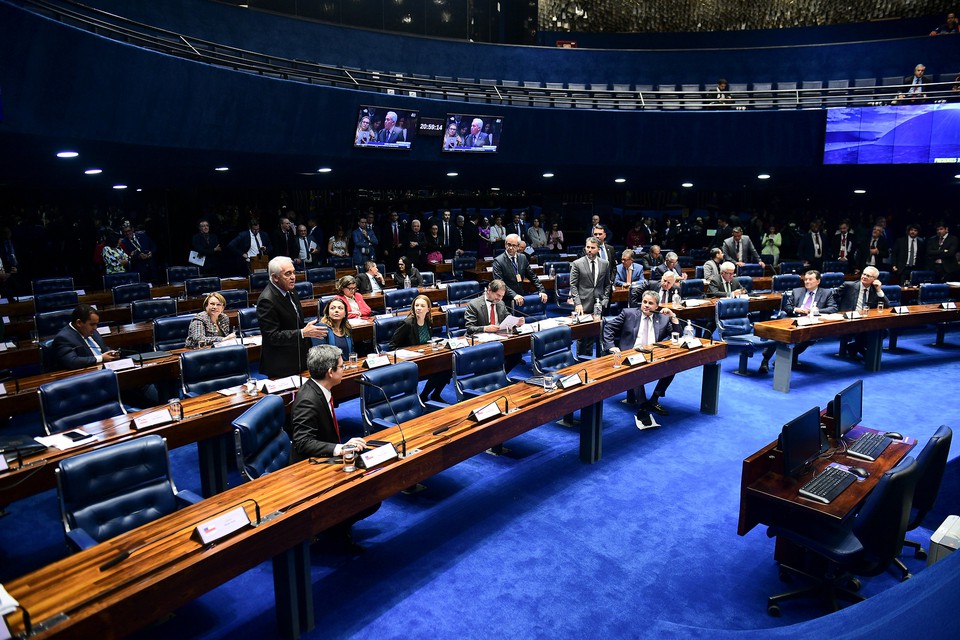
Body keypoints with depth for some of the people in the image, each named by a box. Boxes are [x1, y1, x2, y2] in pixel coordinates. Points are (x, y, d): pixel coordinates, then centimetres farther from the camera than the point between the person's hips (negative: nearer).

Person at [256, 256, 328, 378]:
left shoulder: (290, 292, 7)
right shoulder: (267, 300, -21)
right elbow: (272, 336, -24)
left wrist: (308, 326, 4)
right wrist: (303, 333, -28)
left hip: (298, 358, 8)